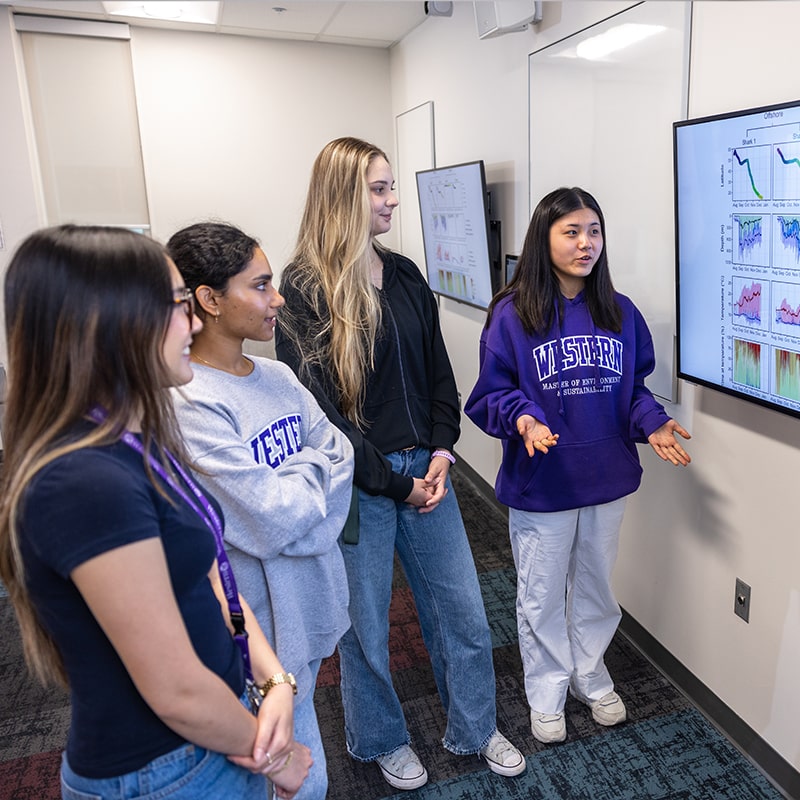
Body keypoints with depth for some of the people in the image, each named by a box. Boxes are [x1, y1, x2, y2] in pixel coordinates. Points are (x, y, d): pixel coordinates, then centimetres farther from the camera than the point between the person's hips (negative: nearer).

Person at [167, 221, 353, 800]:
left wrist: (291, 494, -15)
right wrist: (312, 465, -8)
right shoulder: (188, 404, -24)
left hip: (311, 595, 7)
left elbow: (341, 457, 0)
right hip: (263, 619, -7)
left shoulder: (277, 376, 1)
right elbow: (272, 521, -24)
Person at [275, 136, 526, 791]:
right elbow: (316, 406, -15)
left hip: (424, 468, 6)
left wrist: (441, 452, -4)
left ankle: (475, 728, 40)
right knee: (366, 621, 14)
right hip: (356, 483, -5)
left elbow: (438, 371, 10)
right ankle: (381, 740, 42)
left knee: (463, 608, 15)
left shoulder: (405, 275, 7)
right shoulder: (305, 288, -11)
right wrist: (395, 483, -12)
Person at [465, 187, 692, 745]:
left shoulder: (620, 313, 0)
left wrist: (651, 424, -9)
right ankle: (547, 694, 38)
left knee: (596, 587, 23)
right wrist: (523, 418, -29)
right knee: (542, 596, 14)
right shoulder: (512, 315, -13)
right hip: (541, 484, -4)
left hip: (608, 479, 4)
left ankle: (592, 677, 47)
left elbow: (634, 386, 9)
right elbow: (491, 393, -10)